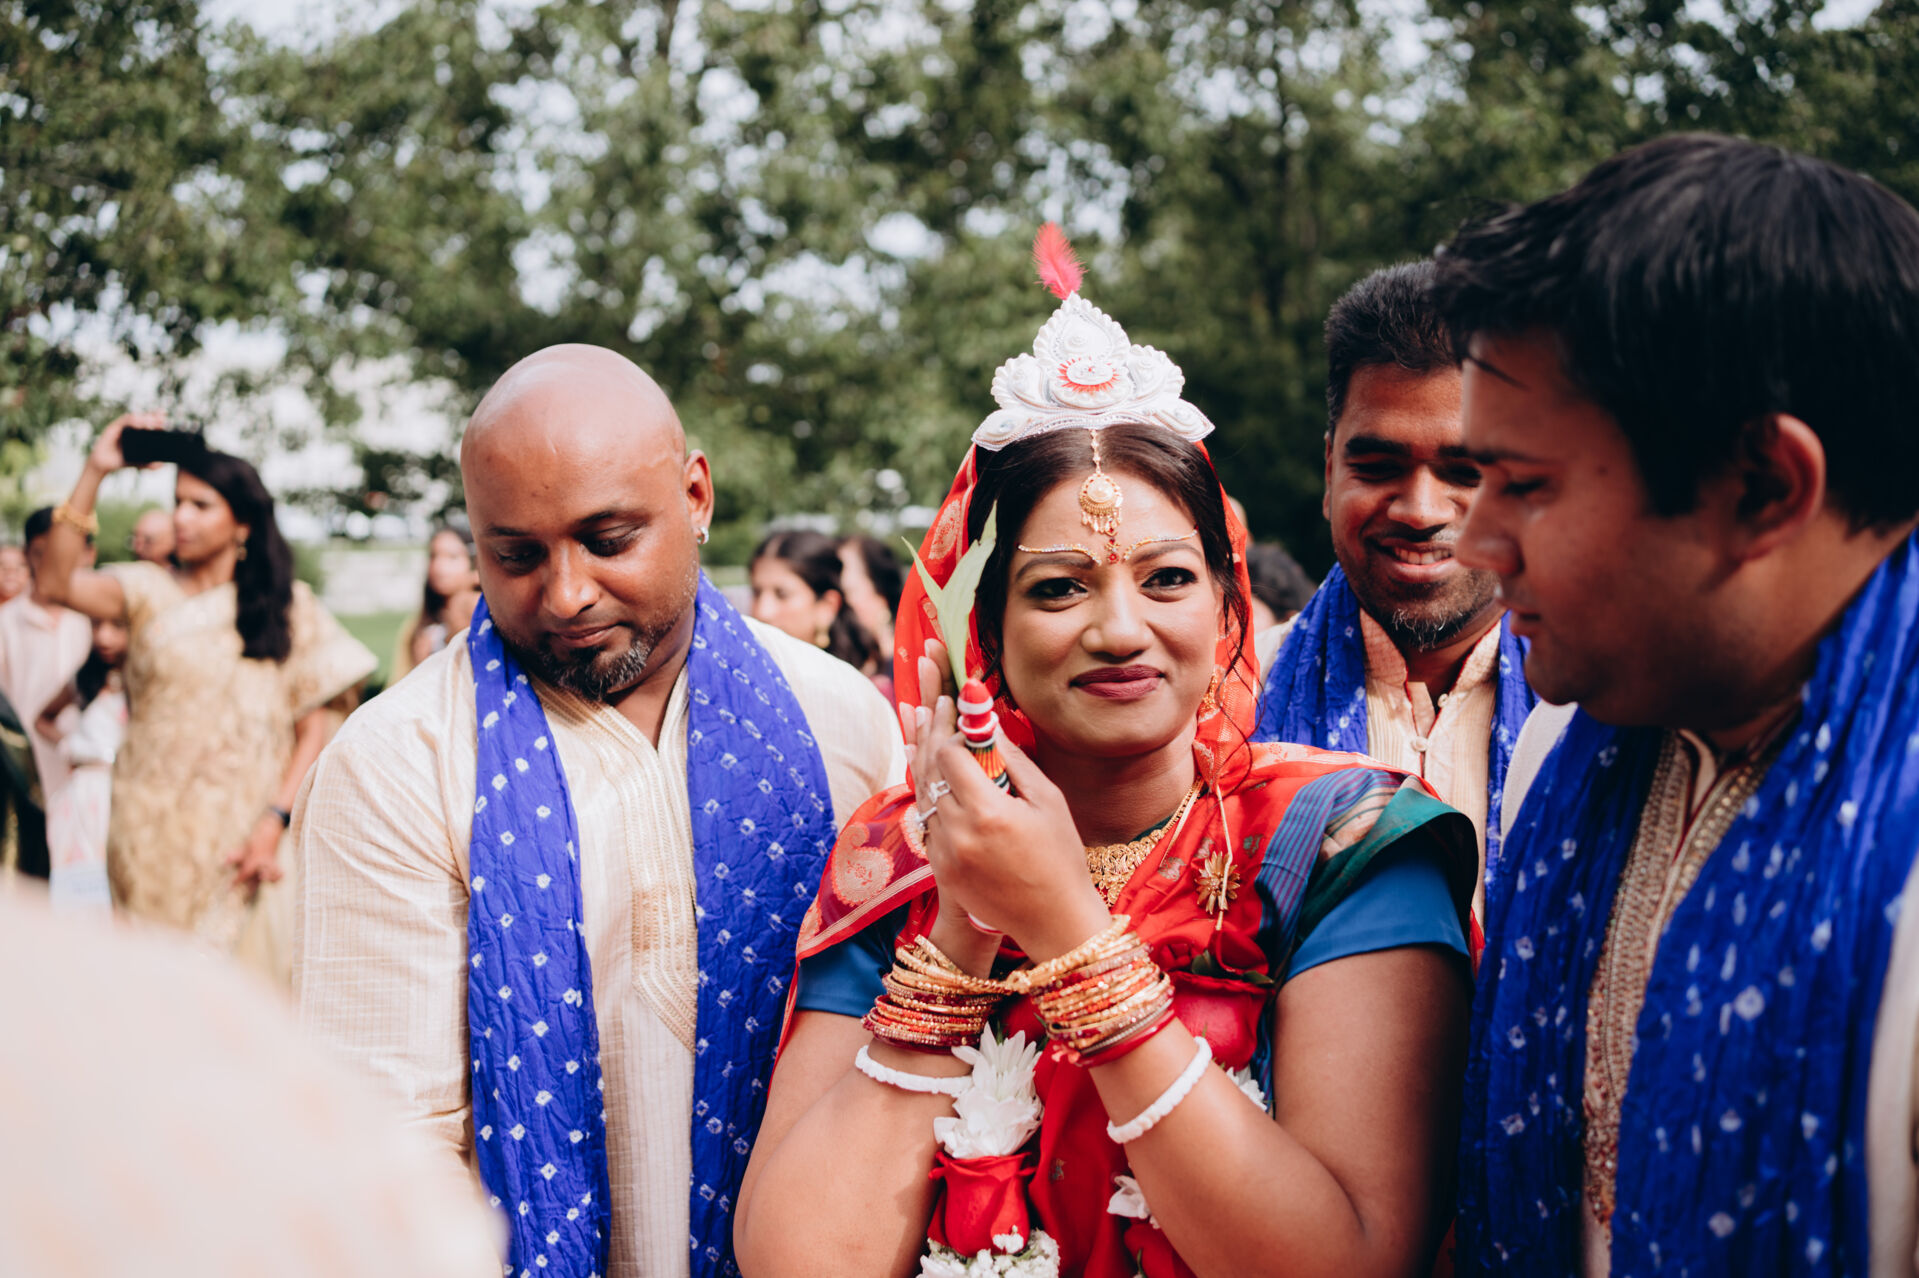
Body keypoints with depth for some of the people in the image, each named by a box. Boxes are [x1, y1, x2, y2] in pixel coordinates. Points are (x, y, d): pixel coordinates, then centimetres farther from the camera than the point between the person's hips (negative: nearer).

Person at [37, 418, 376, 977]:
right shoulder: (148, 591, 7)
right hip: (152, 834, 0)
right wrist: (95, 471, -15)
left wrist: (275, 821, -11)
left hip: (245, 837, 0)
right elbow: (60, 583, -13)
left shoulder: (288, 605, 6)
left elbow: (312, 730, 1)